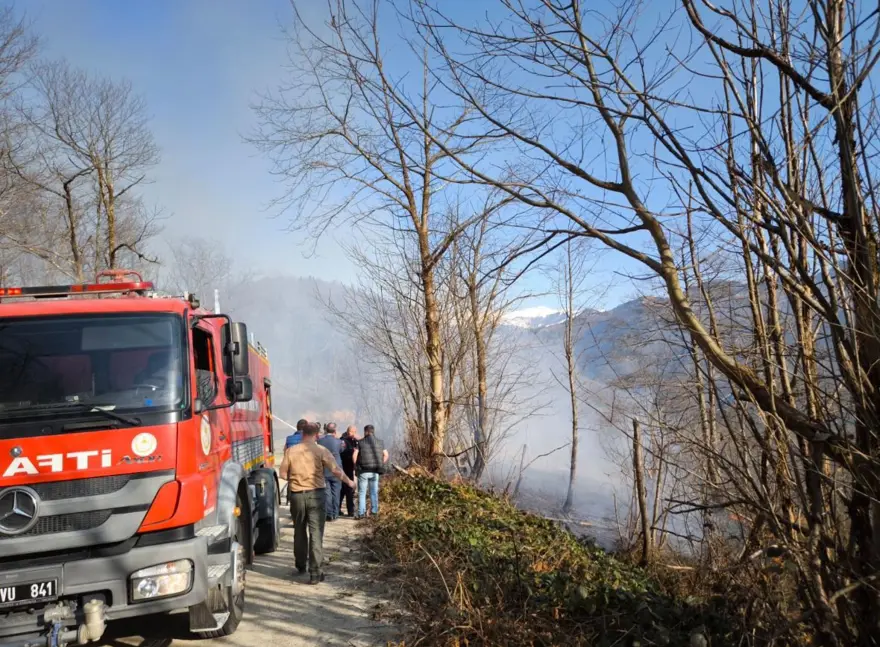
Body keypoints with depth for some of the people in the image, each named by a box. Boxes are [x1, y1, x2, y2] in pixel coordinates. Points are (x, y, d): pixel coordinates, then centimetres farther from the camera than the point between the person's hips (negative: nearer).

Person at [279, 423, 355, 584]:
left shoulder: (290, 451, -1)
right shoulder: (320, 451, -6)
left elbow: (283, 474, 1)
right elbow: (336, 470, -8)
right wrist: (349, 481, 8)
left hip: (296, 494, 2)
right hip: (315, 494, -2)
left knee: (299, 531, 20)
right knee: (316, 533, -1)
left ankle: (301, 566, 34)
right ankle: (315, 573, -4)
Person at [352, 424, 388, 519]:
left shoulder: (361, 442, -3)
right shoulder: (379, 442, 6)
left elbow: (355, 454, -12)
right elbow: (386, 455, 4)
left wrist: (356, 465, 2)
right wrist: (381, 465, 13)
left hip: (363, 471, -3)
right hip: (375, 471, 3)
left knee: (362, 493, 3)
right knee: (374, 492, 11)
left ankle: (361, 513, -2)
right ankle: (374, 512, 9)